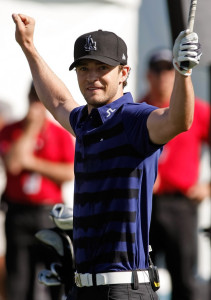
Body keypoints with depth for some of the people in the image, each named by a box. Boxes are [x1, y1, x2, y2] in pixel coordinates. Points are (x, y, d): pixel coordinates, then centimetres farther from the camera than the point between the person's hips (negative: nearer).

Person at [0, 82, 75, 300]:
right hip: (18, 213, 0)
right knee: (18, 276, 0)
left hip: (50, 213, 0)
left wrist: (32, 162, -10)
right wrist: (30, 128, -10)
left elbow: (70, 173, -5)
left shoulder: (61, 135, 6)